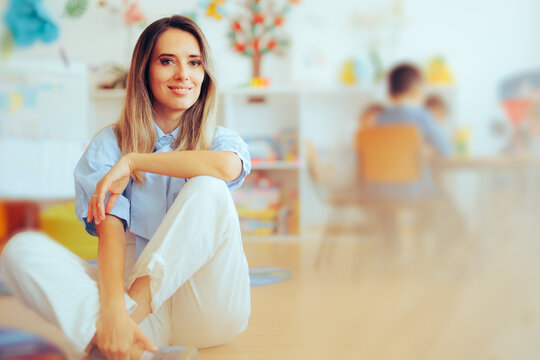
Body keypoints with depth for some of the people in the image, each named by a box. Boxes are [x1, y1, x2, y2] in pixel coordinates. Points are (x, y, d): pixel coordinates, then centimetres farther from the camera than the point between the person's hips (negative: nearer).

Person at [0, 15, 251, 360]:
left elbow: (227, 166, -21)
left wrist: (134, 161, -15)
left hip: (206, 310, 0)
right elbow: (110, 230, -10)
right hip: (135, 301, 1)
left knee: (208, 189, -24)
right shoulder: (109, 144, 5)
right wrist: (111, 310, -27)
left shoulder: (220, 139, 7)